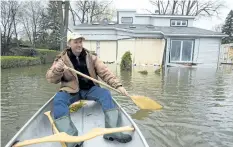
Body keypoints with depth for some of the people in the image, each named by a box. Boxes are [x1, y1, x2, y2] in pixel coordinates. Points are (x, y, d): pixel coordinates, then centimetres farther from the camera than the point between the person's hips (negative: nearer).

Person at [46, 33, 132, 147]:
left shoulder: (91, 58, 5)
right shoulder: (62, 59, 2)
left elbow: (105, 73, 0)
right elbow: (51, 79, -3)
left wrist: (118, 85, -12)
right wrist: (57, 70, -26)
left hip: (89, 89, 1)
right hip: (71, 90, -1)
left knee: (105, 94, -25)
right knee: (58, 100, -29)